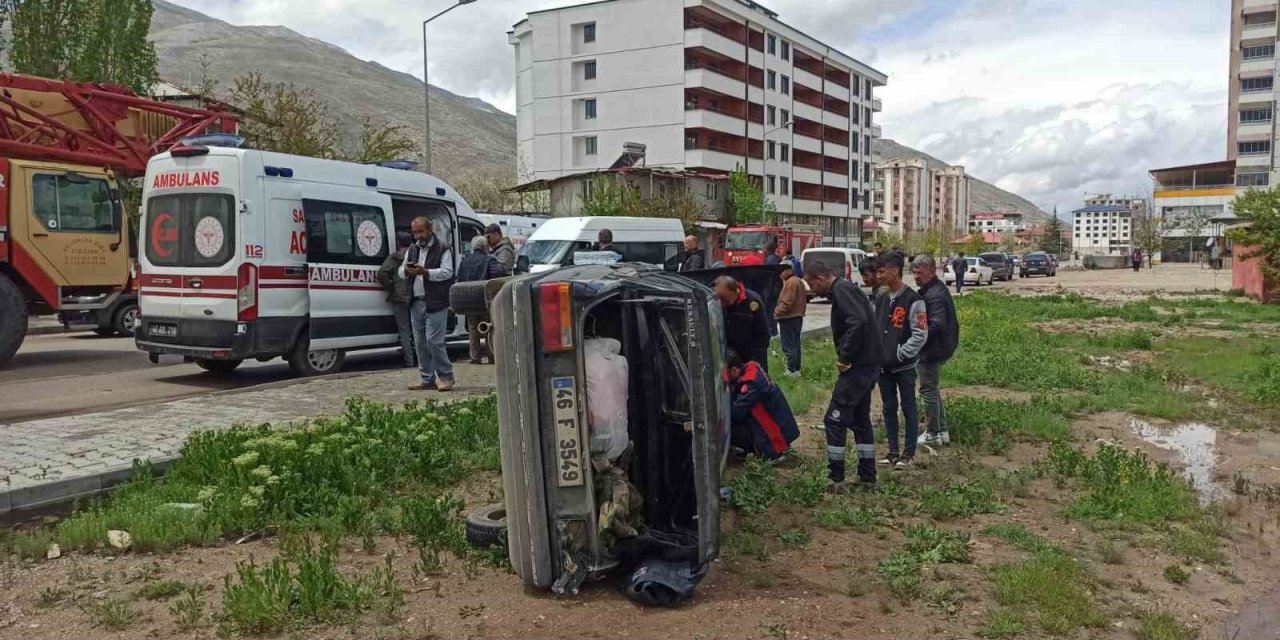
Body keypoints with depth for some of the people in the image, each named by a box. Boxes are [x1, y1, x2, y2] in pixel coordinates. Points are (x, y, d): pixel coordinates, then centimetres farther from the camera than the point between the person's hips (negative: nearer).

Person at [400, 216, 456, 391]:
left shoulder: (442, 249, -2)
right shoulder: (412, 249, 19)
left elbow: (447, 272, -12)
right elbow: (401, 272, 17)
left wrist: (425, 272, -23)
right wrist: (406, 270, -7)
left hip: (435, 303, -7)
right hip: (416, 302, 7)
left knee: (434, 341, -11)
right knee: (420, 342, 8)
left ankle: (445, 376, 2)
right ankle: (427, 379, 16)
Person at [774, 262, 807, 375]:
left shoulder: (790, 282, -18)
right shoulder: (799, 281, 16)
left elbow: (786, 302, -23)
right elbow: (804, 299, 20)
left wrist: (777, 311, -11)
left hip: (788, 319, -11)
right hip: (798, 316, 11)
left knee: (789, 346, -7)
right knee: (795, 344, 15)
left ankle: (792, 370, -7)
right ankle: (796, 368, 20)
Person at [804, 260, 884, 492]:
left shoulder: (842, 290, -13)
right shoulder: (848, 289, 18)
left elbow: (858, 322, -28)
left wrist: (845, 357, -22)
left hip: (859, 367, -11)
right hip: (869, 365, 11)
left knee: (834, 419, -5)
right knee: (860, 419, 17)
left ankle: (835, 480, 0)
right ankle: (867, 477, 23)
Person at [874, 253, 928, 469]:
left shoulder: (913, 300, -12)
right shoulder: (881, 299, 9)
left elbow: (920, 335, -14)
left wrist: (900, 354, -16)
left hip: (904, 366, -6)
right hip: (883, 365, 6)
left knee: (908, 408, 4)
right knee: (889, 408, 11)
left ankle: (909, 453, 13)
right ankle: (893, 451, 21)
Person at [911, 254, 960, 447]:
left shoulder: (935, 295, -22)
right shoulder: (937, 289, 12)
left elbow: (936, 326, -30)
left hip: (931, 352, -11)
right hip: (936, 350, 11)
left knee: (929, 391, 1)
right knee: (933, 390, 19)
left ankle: (932, 434, 12)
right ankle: (942, 431, 27)